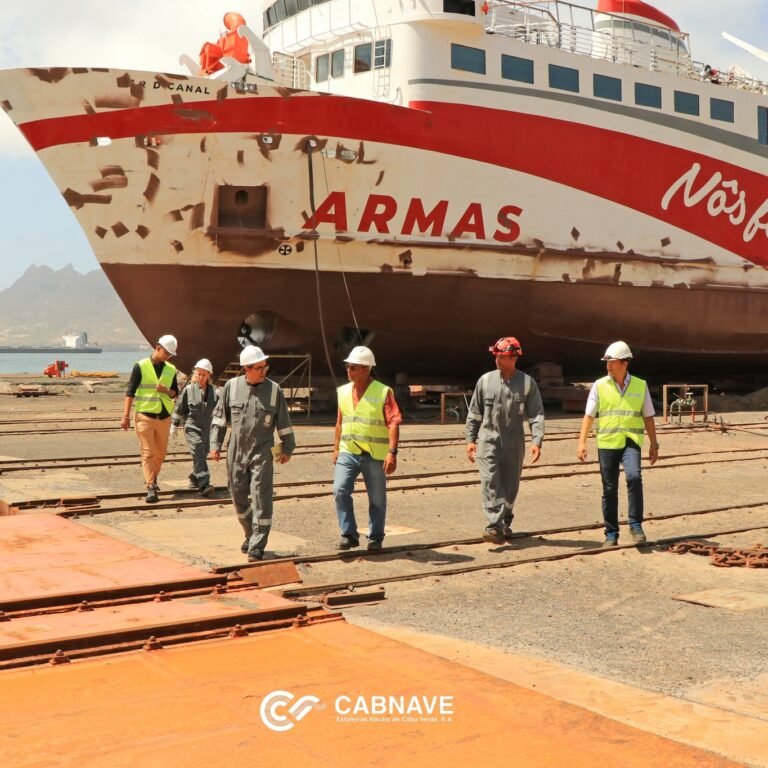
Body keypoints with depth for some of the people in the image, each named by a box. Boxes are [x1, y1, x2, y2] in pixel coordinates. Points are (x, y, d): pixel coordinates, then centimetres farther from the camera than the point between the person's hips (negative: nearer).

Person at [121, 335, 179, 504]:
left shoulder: (171, 370, 7)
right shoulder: (141, 367, -6)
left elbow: (175, 393, 14)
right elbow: (130, 391, -6)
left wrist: (166, 391, -10)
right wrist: (126, 416, -11)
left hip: (164, 417, 5)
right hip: (144, 416, -4)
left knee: (161, 453, 12)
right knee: (148, 453, -8)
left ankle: (152, 479, 34)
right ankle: (151, 488, -10)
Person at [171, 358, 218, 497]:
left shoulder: (213, 391, 4)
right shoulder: (188, 390, -3)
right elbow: (179, 408, 4)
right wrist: (174, 425, 7)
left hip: (207, 428, 4)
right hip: (192, 427, -4)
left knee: (202, 455, 11)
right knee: (199, 454, -15)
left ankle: (194, 481, 29)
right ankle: (204, 485, -22)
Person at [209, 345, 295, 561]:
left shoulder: (274, 390, -3)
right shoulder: (231, 387, -1)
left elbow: (284, 422, 6)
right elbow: (219, 417, 9)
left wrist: (287, 448, 9)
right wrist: (215, 443, 6)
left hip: (262, 453, -2)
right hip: (236, 452, 2)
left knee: (261, 500, -8)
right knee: (239, 498, 13)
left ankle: (257, 546, -3)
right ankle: (251, 535, 34)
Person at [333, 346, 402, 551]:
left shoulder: (383, 392, -9)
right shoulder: (343, 392, 8)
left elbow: (393, 423, -15)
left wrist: (392, 452, -23)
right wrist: (336, 448, 16)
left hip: (374, 455, -4)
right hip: (348, 453, 4)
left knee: (377, 499, 7)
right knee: (340, 490, -13)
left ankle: (375, 538, 23)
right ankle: (349, 535, -2)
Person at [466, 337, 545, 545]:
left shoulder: (527, 383, -2)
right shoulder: (485, 380, 2)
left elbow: (536, 415, -3)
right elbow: (474, 413, 8)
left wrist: (537, 441, -13)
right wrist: (470, 439, 5)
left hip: (514, 444, 1)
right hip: (489, 441, 0)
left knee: (510, 487, 11)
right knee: (490, 484, -13)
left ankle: (505, 524, 29)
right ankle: (494, 527, -19)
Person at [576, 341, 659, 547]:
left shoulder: (640, 386, 5)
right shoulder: (600, 386, 3)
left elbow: (648, 418, 10)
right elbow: (589, 416, 2)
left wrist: (654, 445, 9)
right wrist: (582, 442, -7)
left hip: (631, 442, -1)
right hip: (607, 443, 1)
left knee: (634, 477, -25)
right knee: (609, 490, 4)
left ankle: (635, 525, -12)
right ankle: (611, 534, 16)